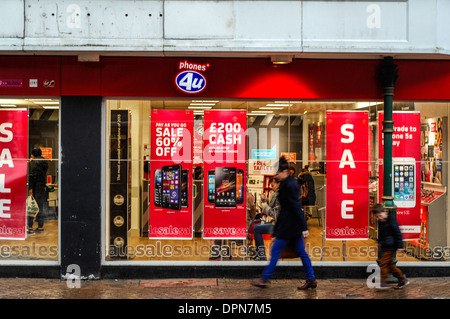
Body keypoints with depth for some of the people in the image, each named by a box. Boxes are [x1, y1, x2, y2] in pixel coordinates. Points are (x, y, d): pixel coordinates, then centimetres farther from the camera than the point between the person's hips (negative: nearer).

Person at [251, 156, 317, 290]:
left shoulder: (289, 186, -20)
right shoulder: (288, 183, 10)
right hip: (294, 226, 10)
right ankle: (311, 279, 18)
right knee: (301, 252, 13)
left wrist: (304, 228, -21)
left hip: (289, 226, -10)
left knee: (275, 251, -1)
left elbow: (297, 207, -21)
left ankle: (265, 279, 8)